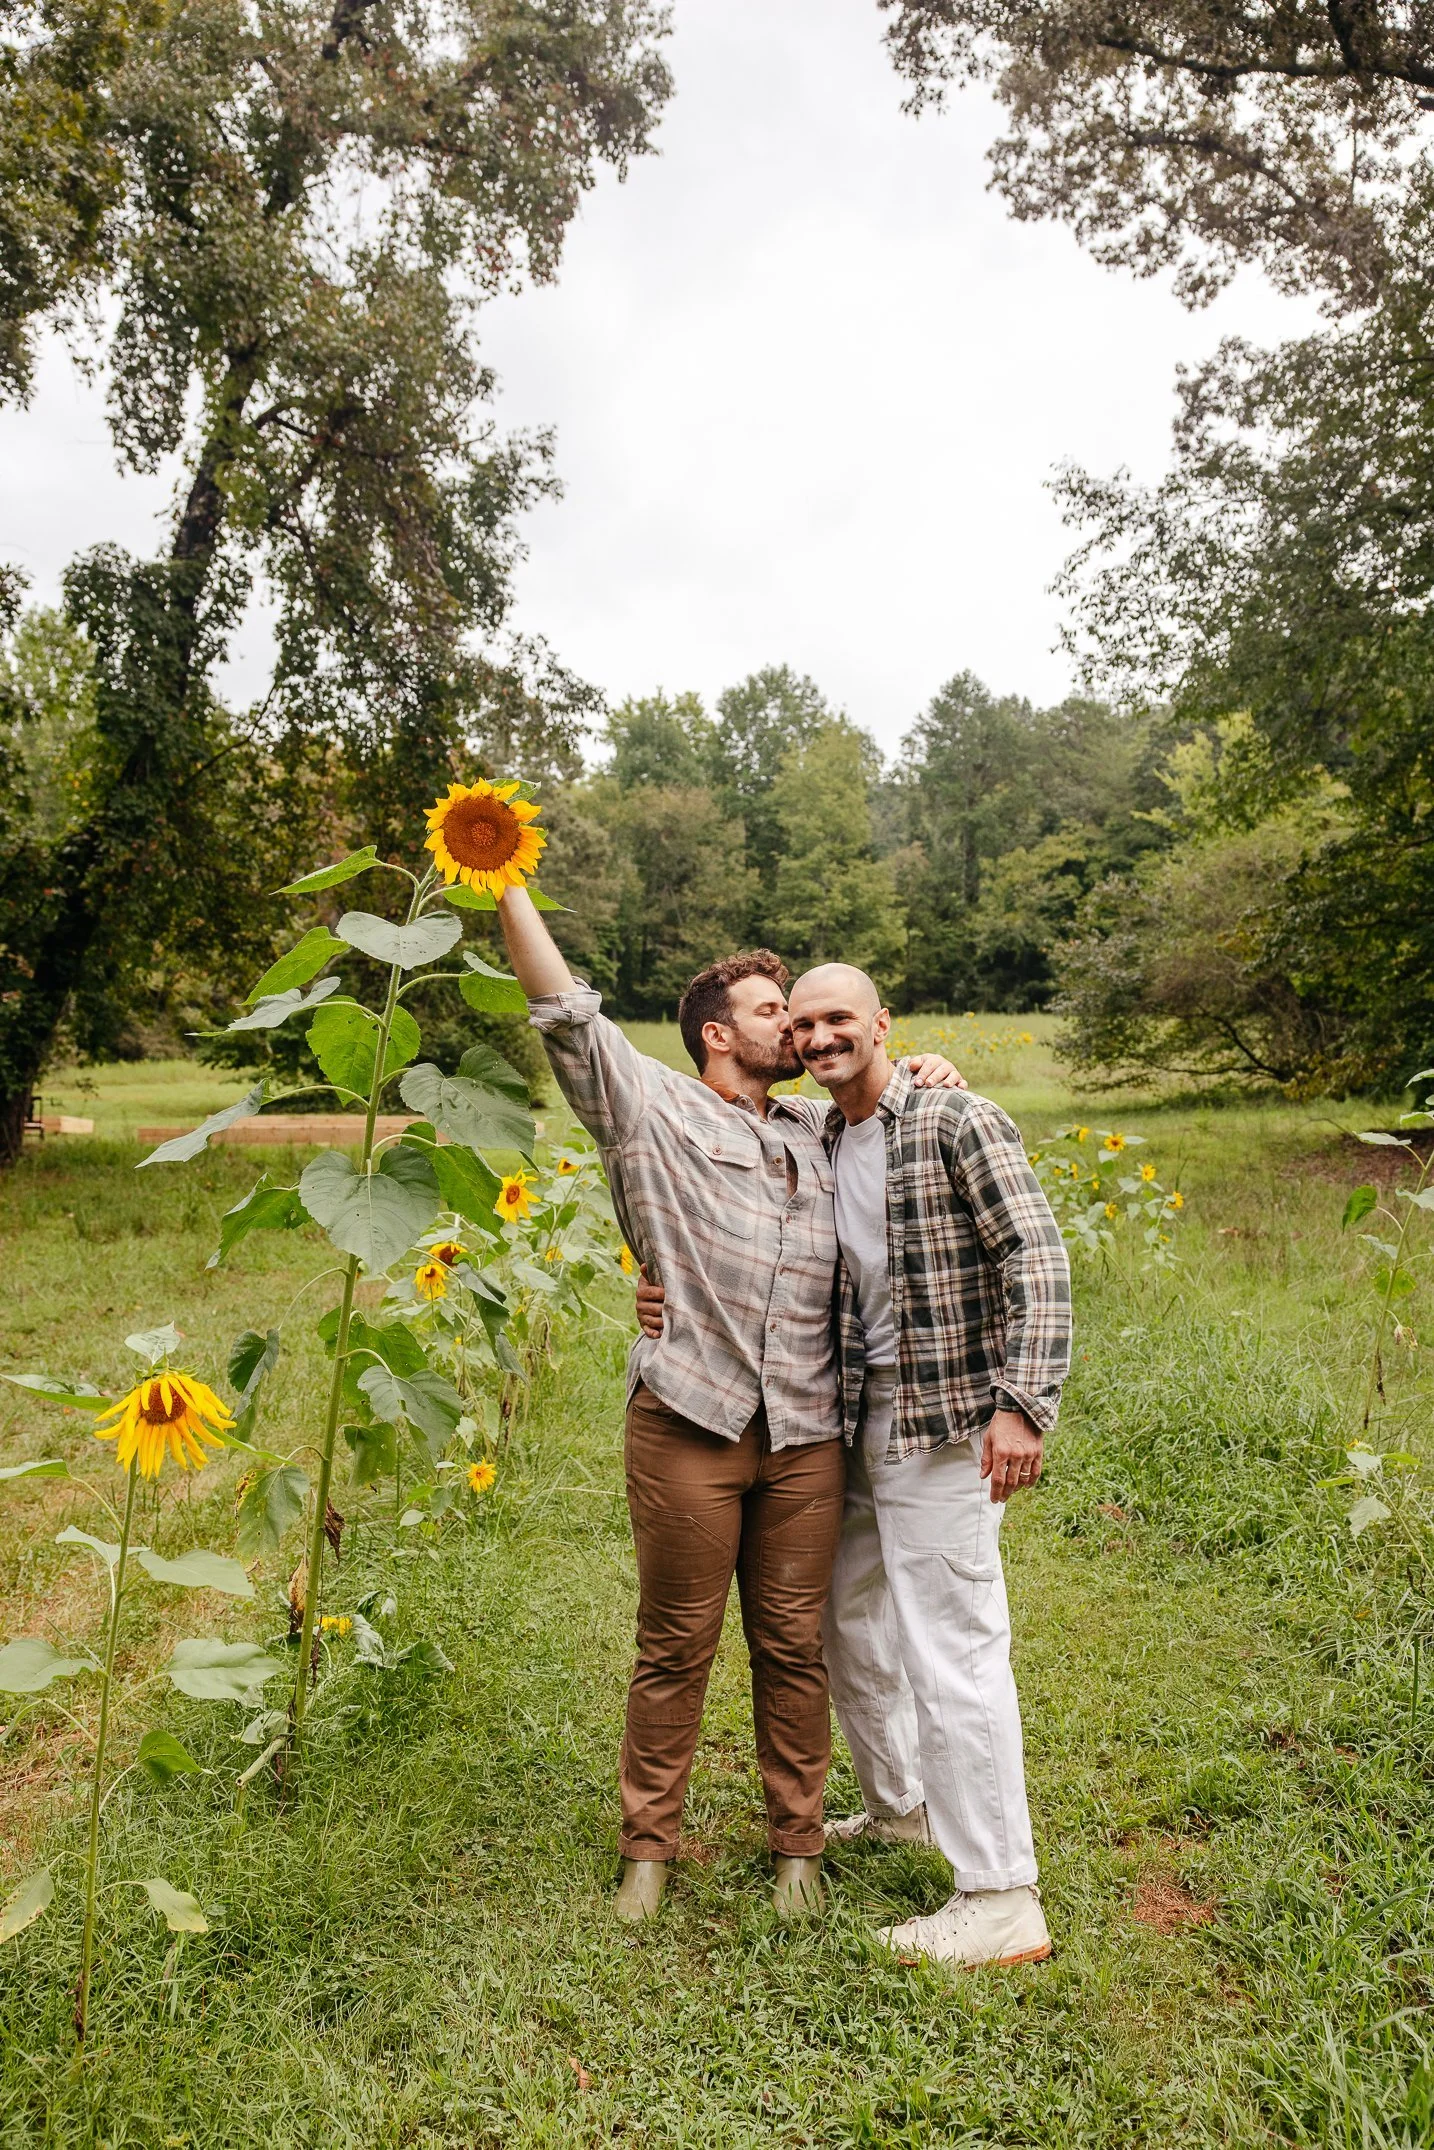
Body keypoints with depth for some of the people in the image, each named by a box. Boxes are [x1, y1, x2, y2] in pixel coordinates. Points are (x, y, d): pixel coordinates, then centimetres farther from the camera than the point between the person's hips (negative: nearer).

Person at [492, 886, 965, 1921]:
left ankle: (798, 1846, 29)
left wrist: (927, 1084, 12)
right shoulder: (655, 1109, 3)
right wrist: (509, 886, -11)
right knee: (676, 1649, 8)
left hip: (807, 1437, 4)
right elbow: (567, 1013, -5)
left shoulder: (821, 1134, 18)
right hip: (688, 1422, -4)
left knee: (795, 1648, 12)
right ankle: (649, 1849, 26)